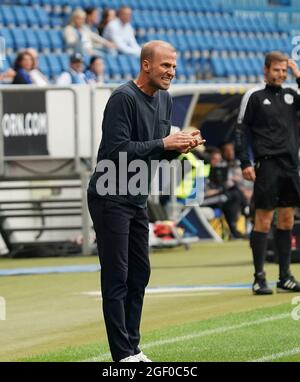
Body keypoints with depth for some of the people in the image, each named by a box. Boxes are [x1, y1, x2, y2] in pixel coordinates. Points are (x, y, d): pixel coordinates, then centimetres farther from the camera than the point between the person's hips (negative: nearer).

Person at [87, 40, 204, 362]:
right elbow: (118, 149, -24)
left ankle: (133, 348, 19)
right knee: (117, 277, -7)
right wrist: (164, 144, -23)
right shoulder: (123, 98, -17)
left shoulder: (164, 99, 10)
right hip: (110, 198, -9)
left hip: (136, 199, 9)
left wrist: (179, 145, -4)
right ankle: (122, 354, -6)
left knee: (139, 273, 11)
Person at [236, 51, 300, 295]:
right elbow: (242, 131, -1)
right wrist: (245, 163, -9)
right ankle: (259, 278, -2)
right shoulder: (254, 96, 1)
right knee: (263, 220, -5)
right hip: (267, 165, -5)